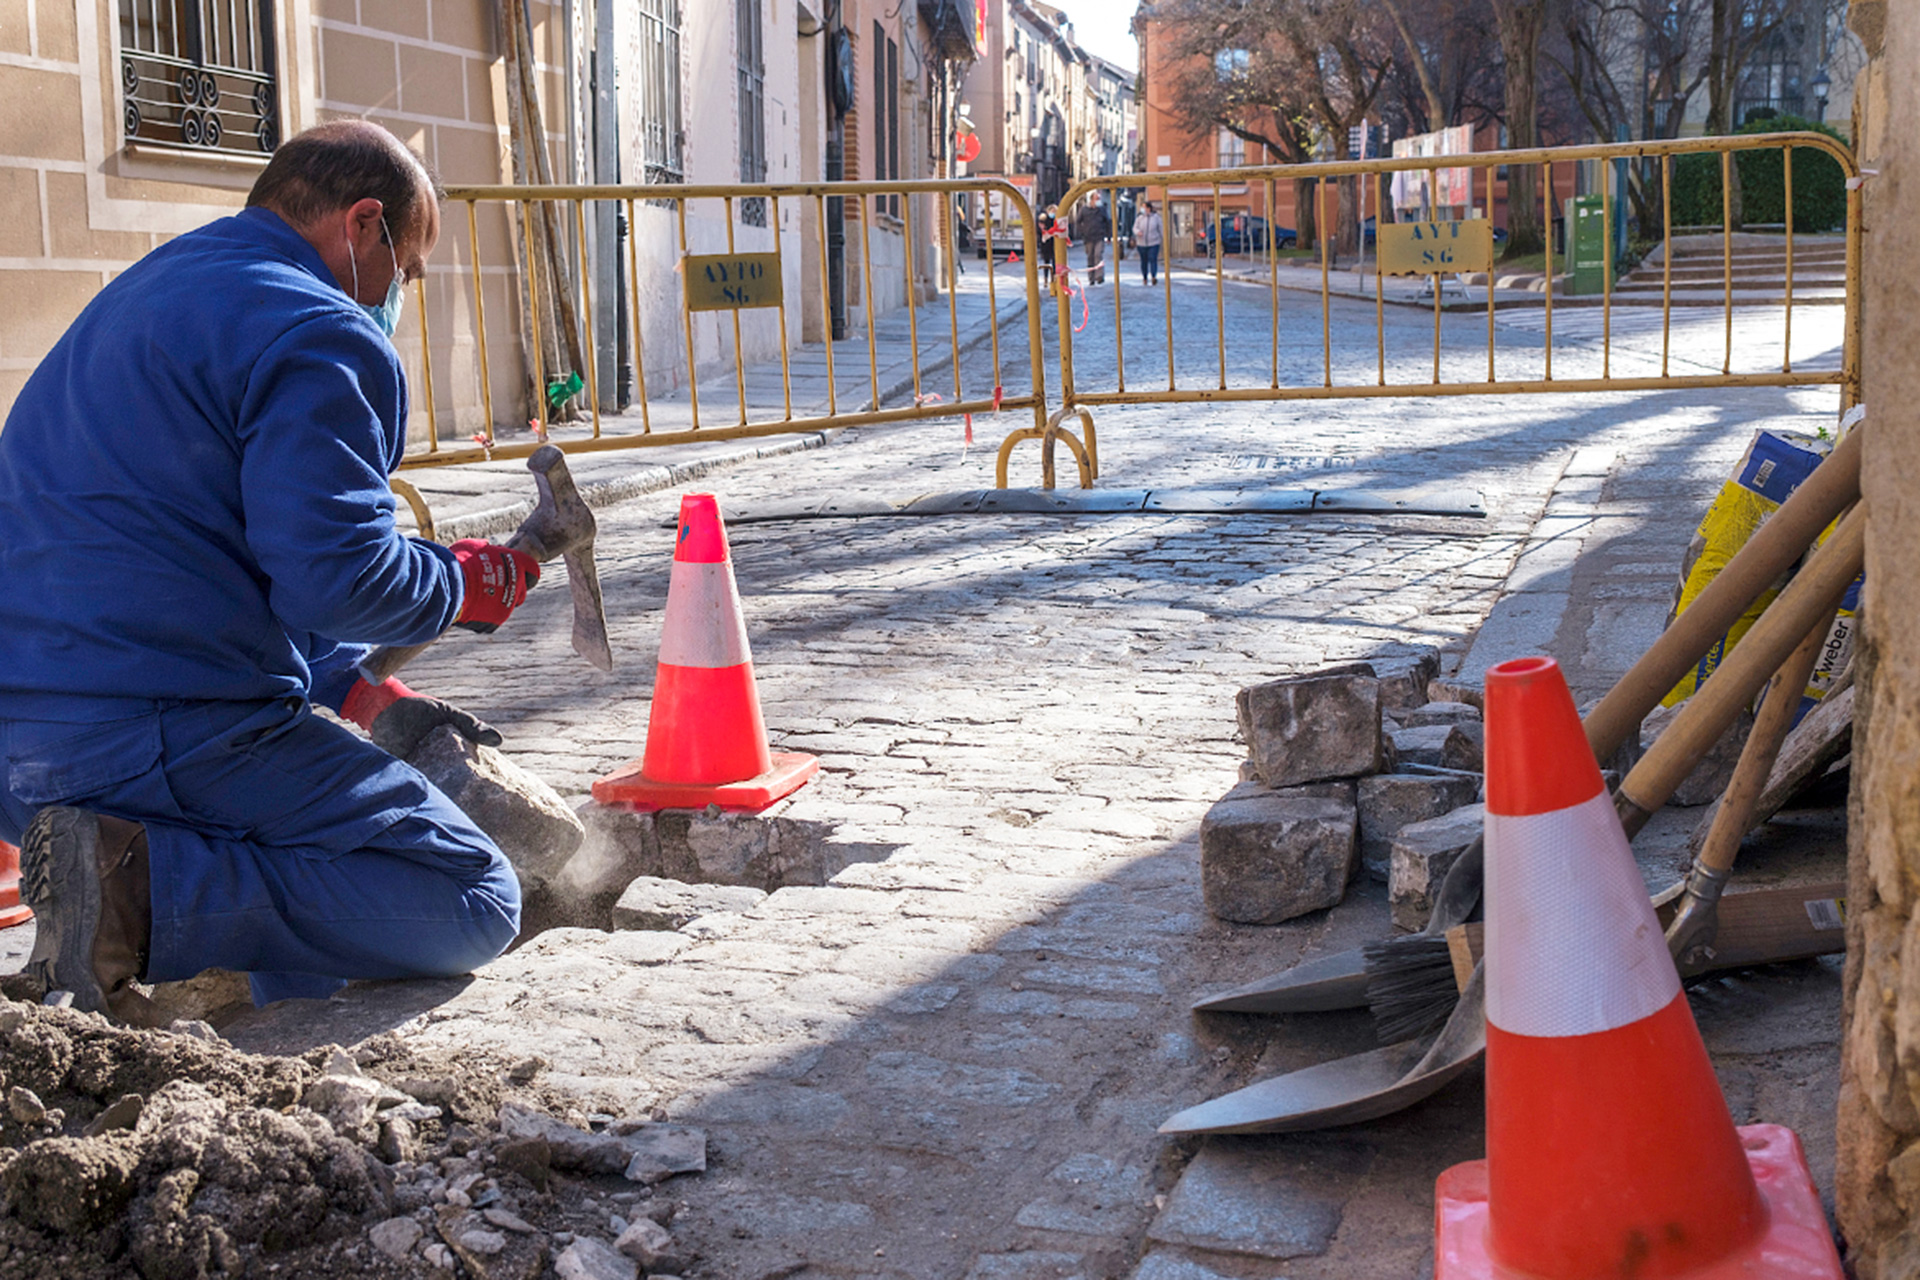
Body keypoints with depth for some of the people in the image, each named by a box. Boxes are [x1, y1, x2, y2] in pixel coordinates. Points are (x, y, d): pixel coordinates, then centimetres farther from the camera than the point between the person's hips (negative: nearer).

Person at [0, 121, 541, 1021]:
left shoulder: (143, 293, 25)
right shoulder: (323, 337, -7)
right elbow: (333, 575, -18)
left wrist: (367, 696, 23)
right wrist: (470, 583, 3)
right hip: (157, 731, -9)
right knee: (475, 903, -8)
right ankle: (142, 889, -20)